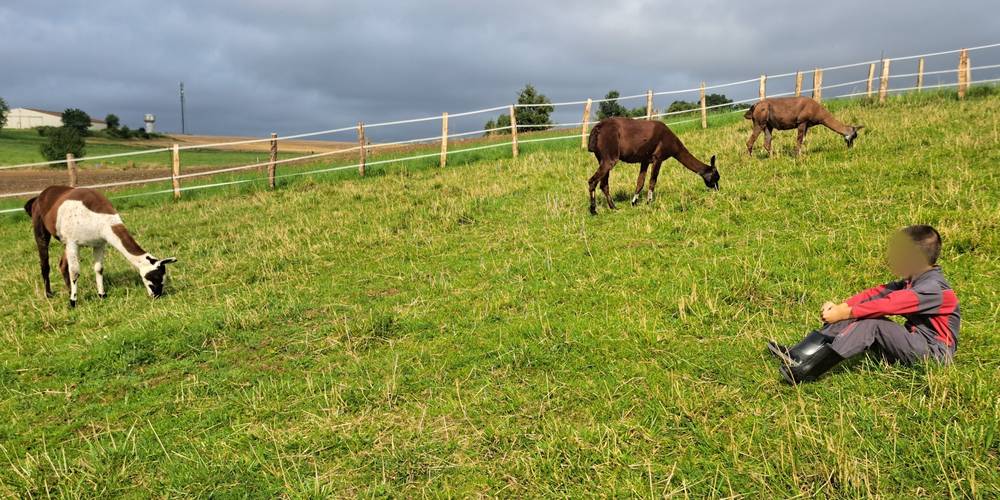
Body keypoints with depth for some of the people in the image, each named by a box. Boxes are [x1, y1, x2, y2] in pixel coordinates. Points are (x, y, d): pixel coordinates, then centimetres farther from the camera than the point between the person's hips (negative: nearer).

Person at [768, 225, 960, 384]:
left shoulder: (933, 288, -19)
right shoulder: (913, 281, 11)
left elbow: (887, 304, -28)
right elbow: (877, 293, -1)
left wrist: (845, 313, -27)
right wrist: (841, 306, -14)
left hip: (933, 353, -9)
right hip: (914, 341, 9)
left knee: (871, 323, -27)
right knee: (857, 316, -7)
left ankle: (807, 370, -37)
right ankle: (799, 354, -17)